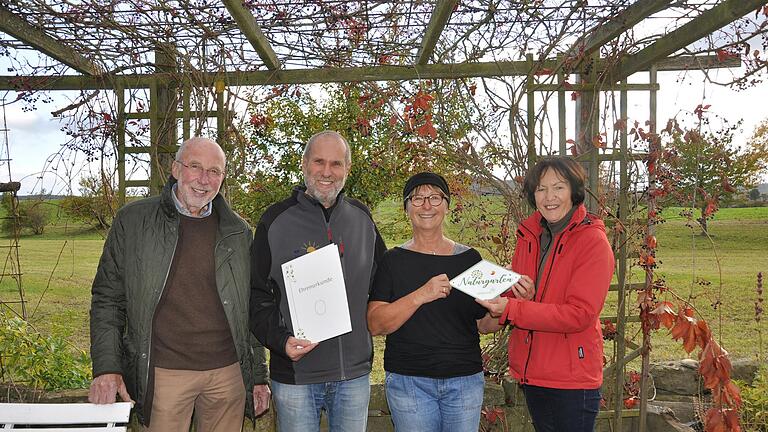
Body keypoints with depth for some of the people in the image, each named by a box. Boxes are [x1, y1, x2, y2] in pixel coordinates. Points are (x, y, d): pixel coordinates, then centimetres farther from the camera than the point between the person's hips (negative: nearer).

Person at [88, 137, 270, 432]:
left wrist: (259, 375, 9)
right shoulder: (133, 221, -1)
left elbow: (251, 310, 11)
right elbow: (107, 299, 2)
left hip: (229, 372, 2)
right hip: (164, 374, -2)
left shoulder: (238, 232, 6)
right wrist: (107, 368, -7)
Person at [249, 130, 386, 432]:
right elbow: (257, 296, -4)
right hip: (295, 375, -3)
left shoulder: (362, 218, 6)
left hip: (355, 373, 3)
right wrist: (280, 340, -18)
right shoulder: (276, 220, -5)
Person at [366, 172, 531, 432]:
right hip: (408, 380, -2)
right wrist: (421, 296, -23)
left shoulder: (470, 259, 5)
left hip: (465, 379, 2)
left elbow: (484, 323, 8)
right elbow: (375, 325, -11)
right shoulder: (392, 261, -2)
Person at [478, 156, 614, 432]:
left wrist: (511, 310, -27)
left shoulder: (593, 241, -14)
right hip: (531, 372, 6)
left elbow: (579, 314, -21)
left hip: (573, 379, -6)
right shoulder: (528, 235, 5)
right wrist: (503, 296, -12)